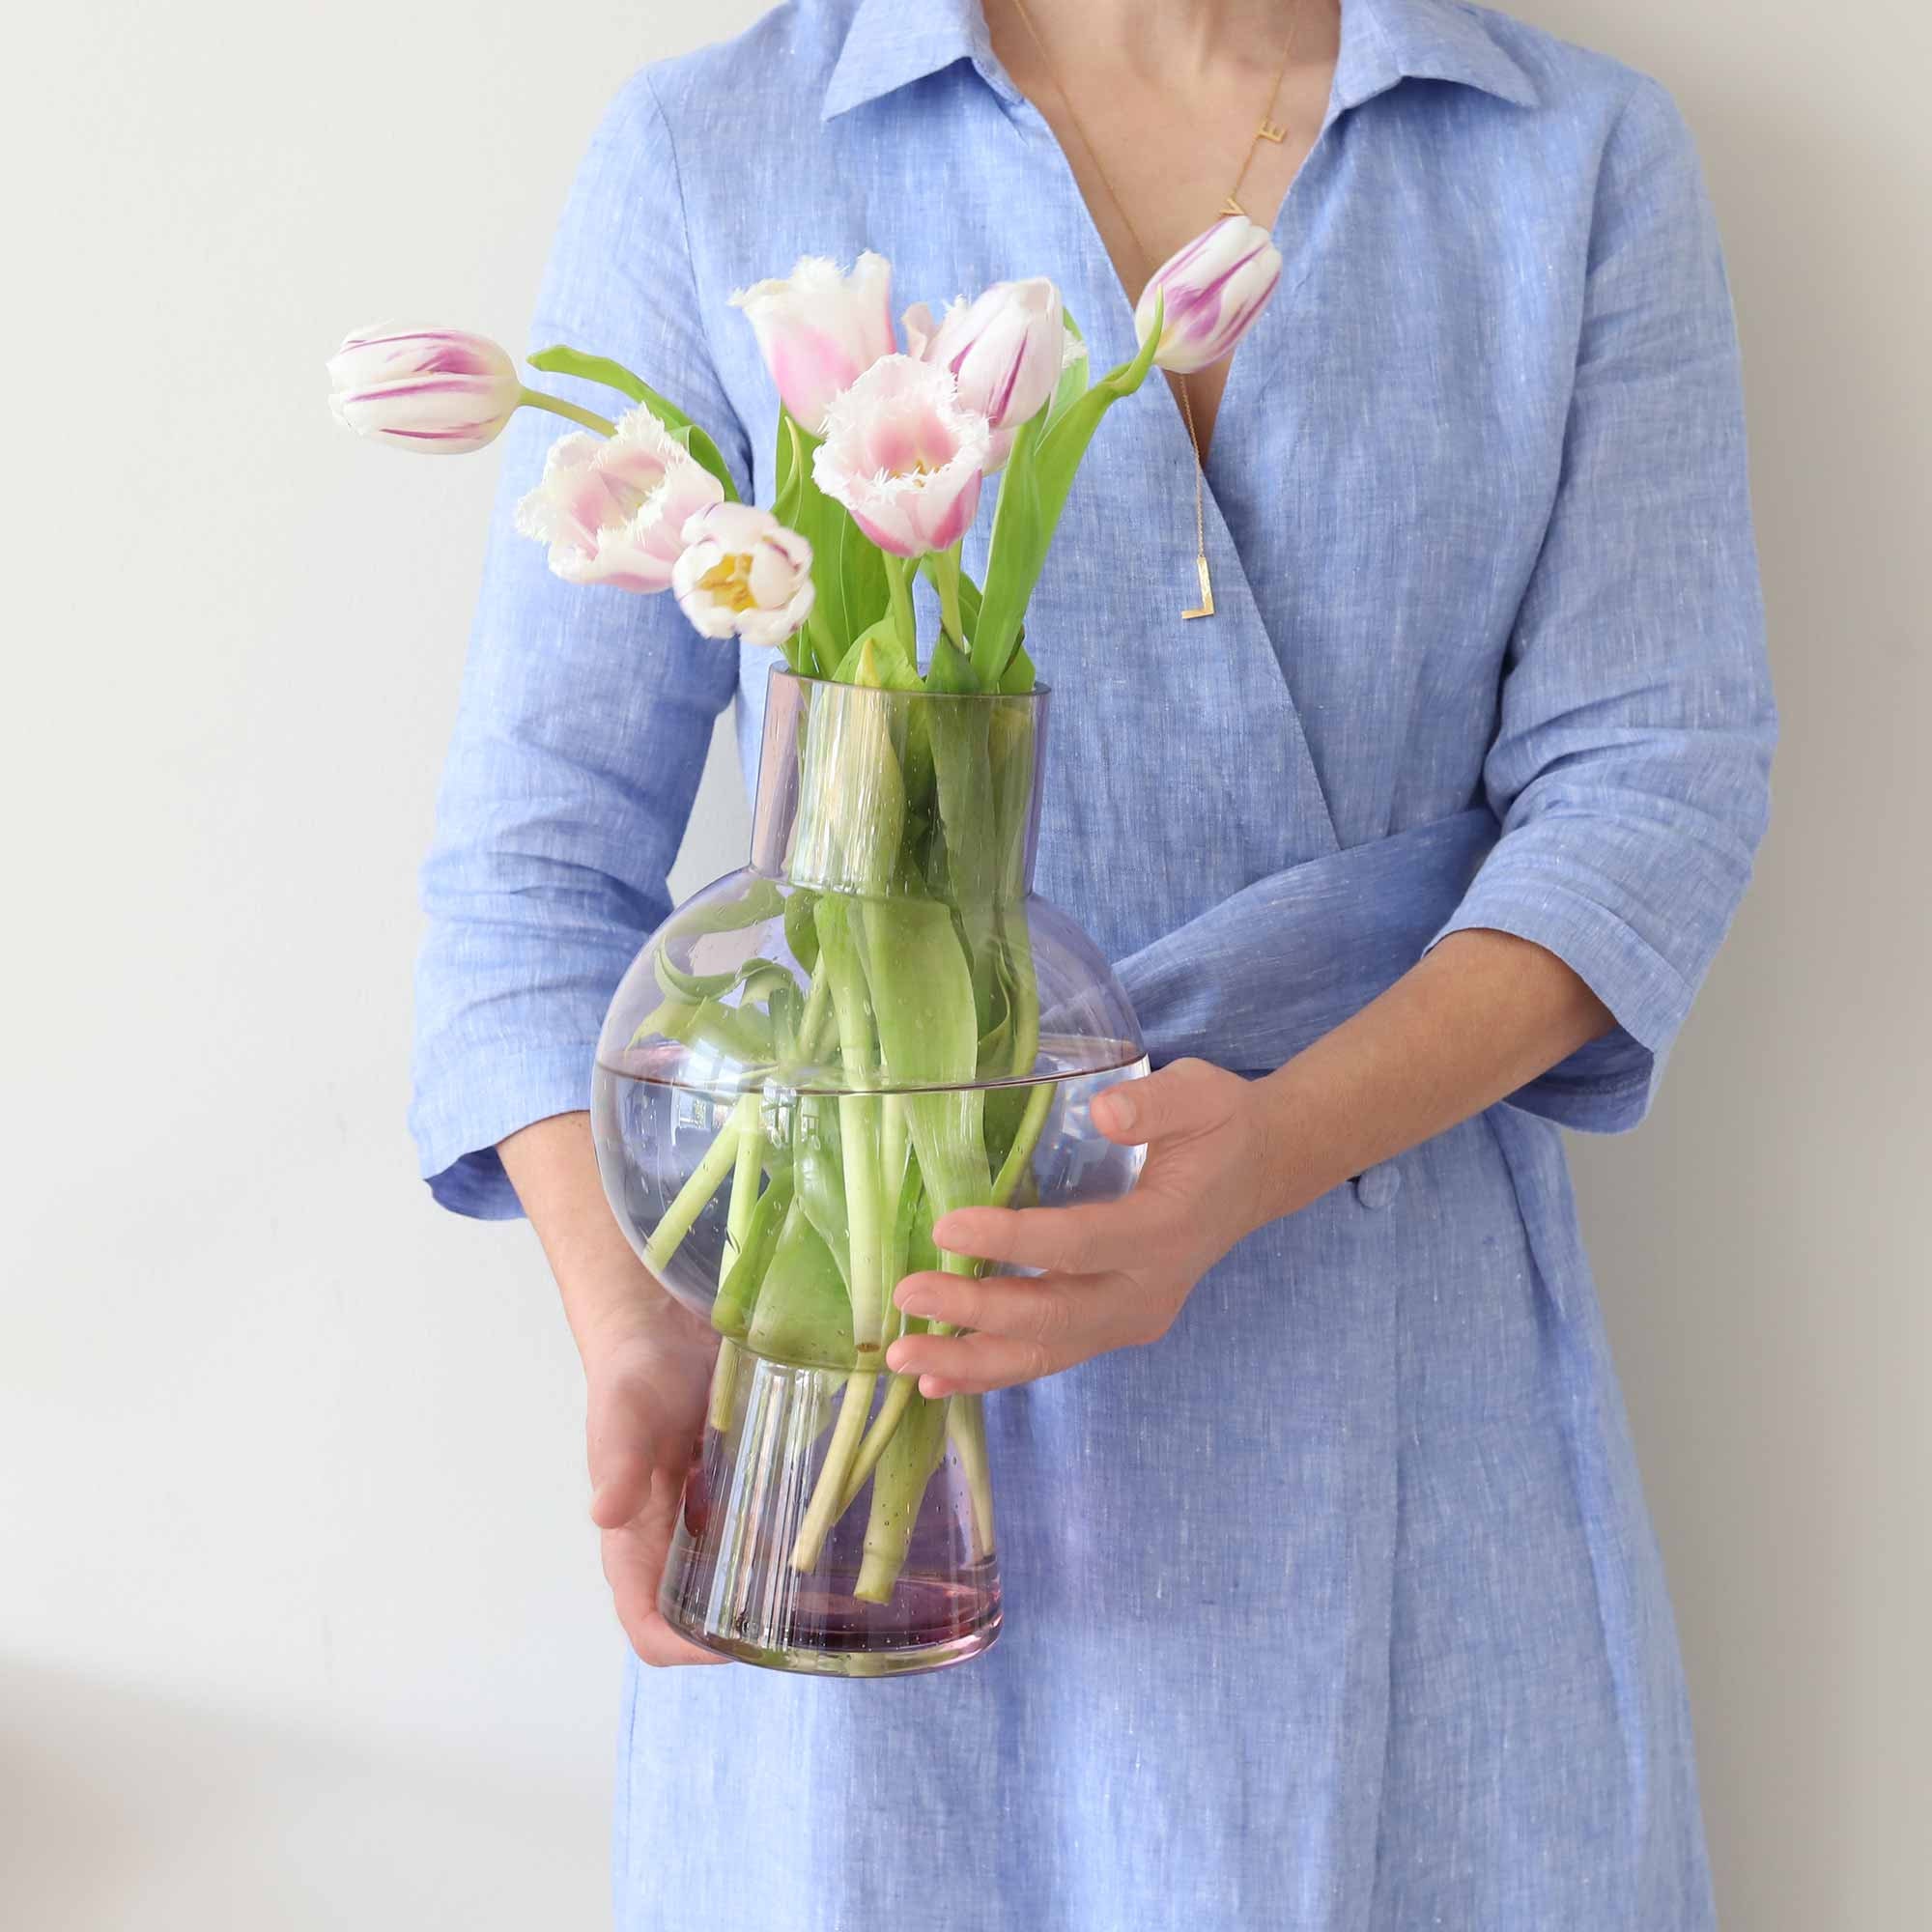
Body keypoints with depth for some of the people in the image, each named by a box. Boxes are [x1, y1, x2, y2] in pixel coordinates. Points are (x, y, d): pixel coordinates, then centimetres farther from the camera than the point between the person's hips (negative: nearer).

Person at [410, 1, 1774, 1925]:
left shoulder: (1588, 158, 2)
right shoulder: (707, 160, -2)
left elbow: (1647, 780, -5)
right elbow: (544, 848, -3)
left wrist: (1271, 1153, -22)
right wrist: (632, 1335, -19)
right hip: (870, 1337, -1)